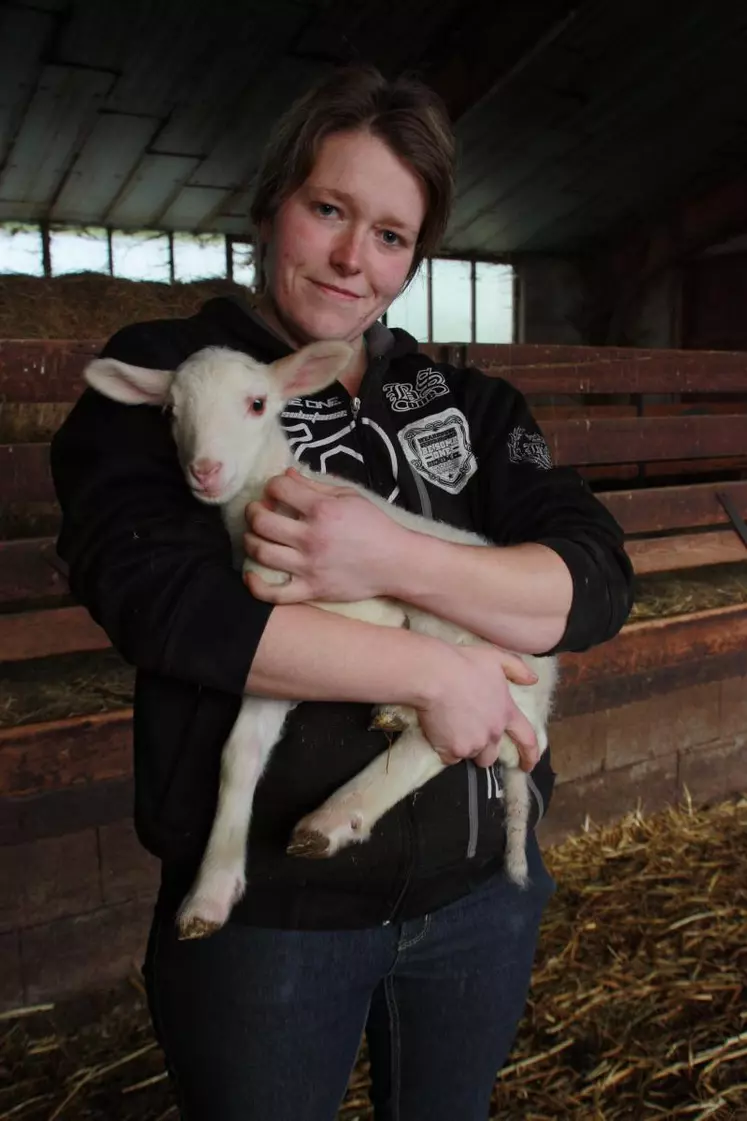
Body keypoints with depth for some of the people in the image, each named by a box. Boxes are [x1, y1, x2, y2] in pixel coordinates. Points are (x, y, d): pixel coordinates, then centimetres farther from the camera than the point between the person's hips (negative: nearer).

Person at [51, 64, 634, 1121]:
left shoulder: (469, 401, 5)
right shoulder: (160, 374, -6)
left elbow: (599, 585, -7)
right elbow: (150, 591, -22)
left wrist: (393, 559, -25)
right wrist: (433, 670, -22)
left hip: (481, 882, 4)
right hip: (264, 904, -3)